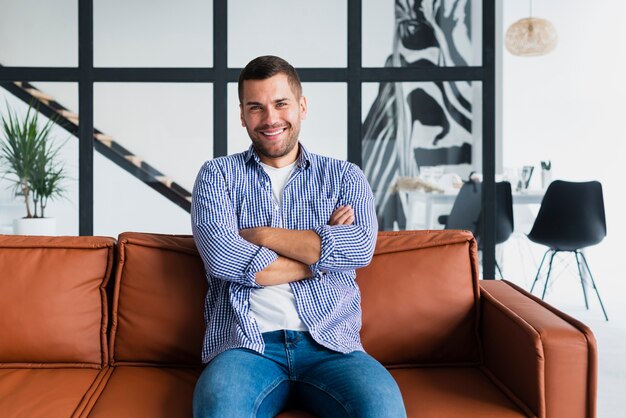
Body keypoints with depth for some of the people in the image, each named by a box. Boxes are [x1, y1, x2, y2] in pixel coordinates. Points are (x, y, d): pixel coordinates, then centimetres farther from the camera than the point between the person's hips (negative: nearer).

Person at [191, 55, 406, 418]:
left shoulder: (345, 177, 14)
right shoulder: (218, 175, 12)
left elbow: (360, 248, -6)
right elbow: (220, 256, -7)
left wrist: (258, 234, -4)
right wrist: (323, 249, -3)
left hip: (330, 344, 1)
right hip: (245, 344, -1)